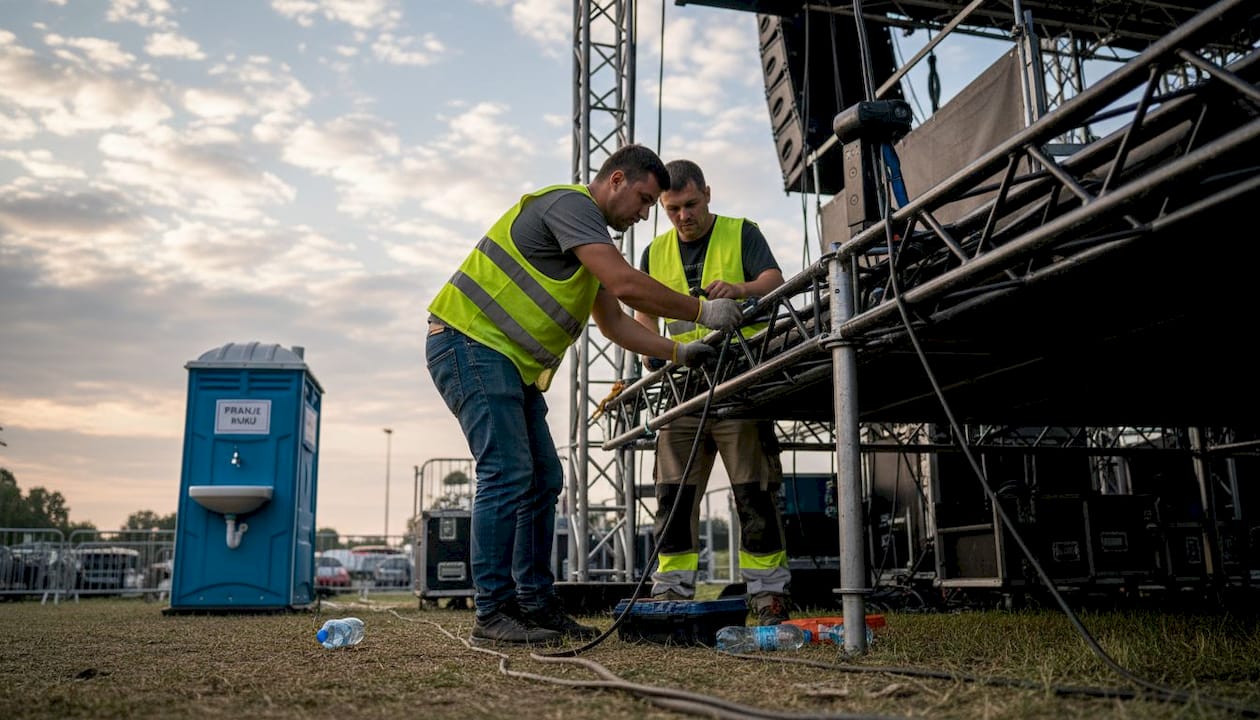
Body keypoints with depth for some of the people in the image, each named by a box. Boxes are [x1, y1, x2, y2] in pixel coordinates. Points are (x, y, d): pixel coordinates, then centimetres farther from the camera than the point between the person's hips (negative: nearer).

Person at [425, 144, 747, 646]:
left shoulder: (589, 232, 21)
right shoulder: (569, 204, -11)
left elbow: (614, 322, 21)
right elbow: (626, 285, -22)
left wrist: (678, 353, 11)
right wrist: (703, 311, -13)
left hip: (510, 362, 10)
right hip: (470, 343, -10)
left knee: (543, 480, 7)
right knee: (508, 476, -15)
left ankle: (535, 604, 14)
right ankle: (493, 613, -8)